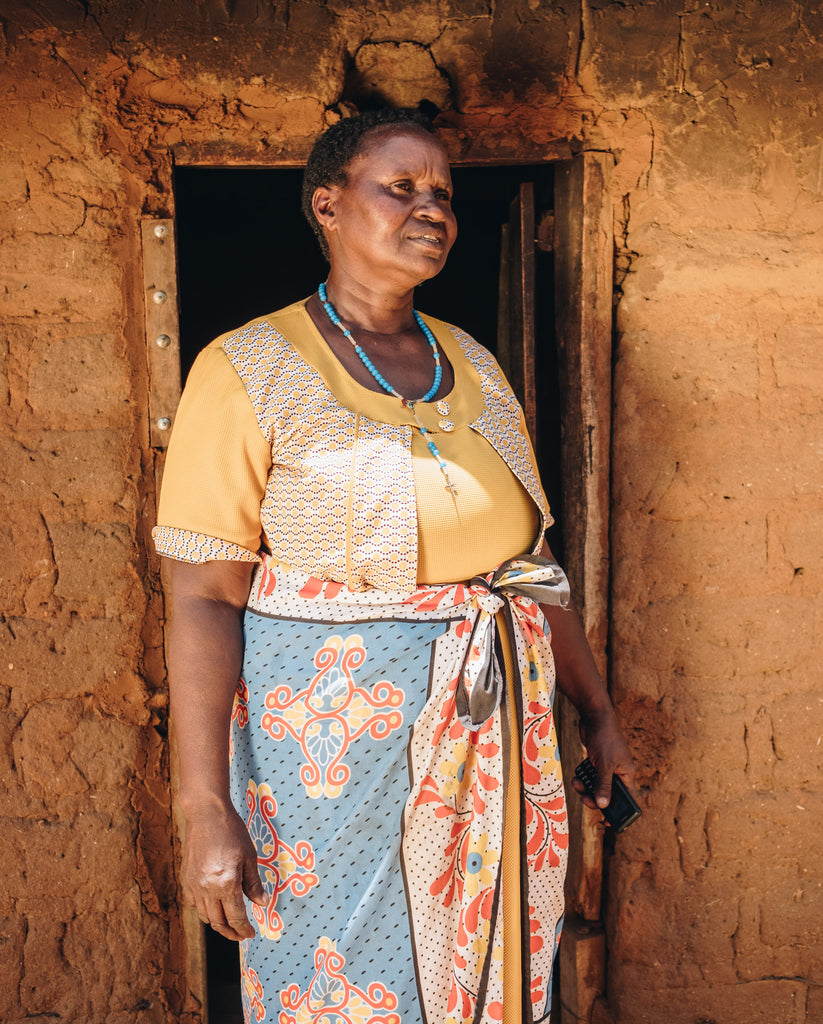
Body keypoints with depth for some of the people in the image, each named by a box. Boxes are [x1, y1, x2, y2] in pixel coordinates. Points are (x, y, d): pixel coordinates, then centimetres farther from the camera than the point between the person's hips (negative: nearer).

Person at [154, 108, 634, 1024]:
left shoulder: (472, 365, 8)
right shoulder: (249, 372, -8)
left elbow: (533, 558, 13)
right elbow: (204, 599, -13)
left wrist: (597, 711, 15)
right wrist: (205, 809, -17)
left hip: (492, 732, 5)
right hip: (333, 737, -5)